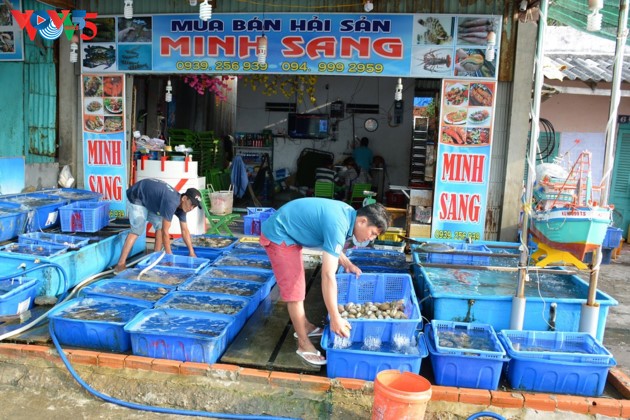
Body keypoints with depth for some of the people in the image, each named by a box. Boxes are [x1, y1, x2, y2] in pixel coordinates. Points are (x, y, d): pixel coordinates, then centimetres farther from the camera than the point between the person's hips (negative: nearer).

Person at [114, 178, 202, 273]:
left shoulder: (181, 205, -9)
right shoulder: (172, 202, -36)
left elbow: (185, 231, -3)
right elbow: (165, 231, -32)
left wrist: (192, 253, -4)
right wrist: (169, 255, -24)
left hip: (149, 200, 9)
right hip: (136, 198, -9)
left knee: (160, 225, -2)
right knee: (137, 230, -18)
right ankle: (120, 264, -20)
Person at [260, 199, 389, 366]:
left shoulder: (348, 213, -1)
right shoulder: (338, 225, -30)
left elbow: (332, 246, 18)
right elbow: (328, 275, -32)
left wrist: (346, 263, 3)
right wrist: (335, 318, -29)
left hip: (286, 232, 10)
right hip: (279, 236, -10)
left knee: (297, 283, 20)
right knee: (294, 290, -4)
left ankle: (304, 326, 36)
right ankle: (304, 345, 9)